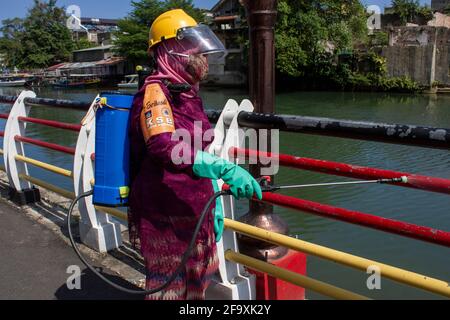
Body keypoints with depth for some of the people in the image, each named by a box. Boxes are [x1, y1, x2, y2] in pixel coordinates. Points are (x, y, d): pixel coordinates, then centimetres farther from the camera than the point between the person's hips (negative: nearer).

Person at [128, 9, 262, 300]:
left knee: (197, 287, 20)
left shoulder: (188, 93, 14)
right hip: (166, 217, -8)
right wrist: (225, 168, -40)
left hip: (194, 212, 9)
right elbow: (165, 147, -32)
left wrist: (213, 205, 18)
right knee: (170, 289, 5)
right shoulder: (156, 90, -14)